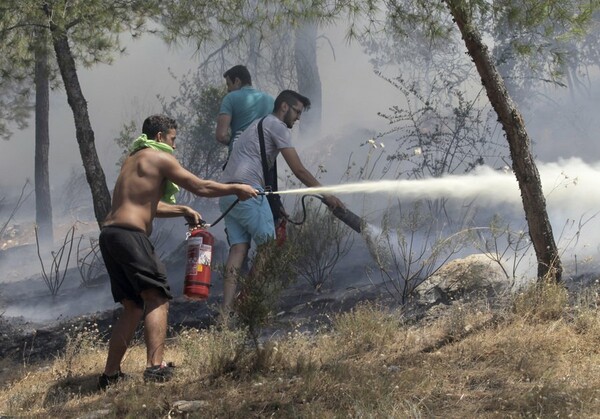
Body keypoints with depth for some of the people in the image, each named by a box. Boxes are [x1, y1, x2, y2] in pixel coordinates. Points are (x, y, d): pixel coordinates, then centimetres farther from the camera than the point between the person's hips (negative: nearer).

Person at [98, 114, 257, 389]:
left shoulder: (133, 159, 27)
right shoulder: (159, 158, 0)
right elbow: (200, 187, 1)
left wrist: (182, 211, 35)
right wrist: (236, 189, 13)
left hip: (108, 234, 9)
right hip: (129, 234, -9)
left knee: (133, 307, 14)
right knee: (157, 299, -10)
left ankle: (110, 374, 13)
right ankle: (155, 366, -25)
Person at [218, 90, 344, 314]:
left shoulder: (259, 125, 31)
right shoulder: (277, 126, 0)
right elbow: (299, 171, -5)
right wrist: (326, 195, 2)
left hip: (227, 193, 9)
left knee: (238, 247, 0)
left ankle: (226, 310, -11)